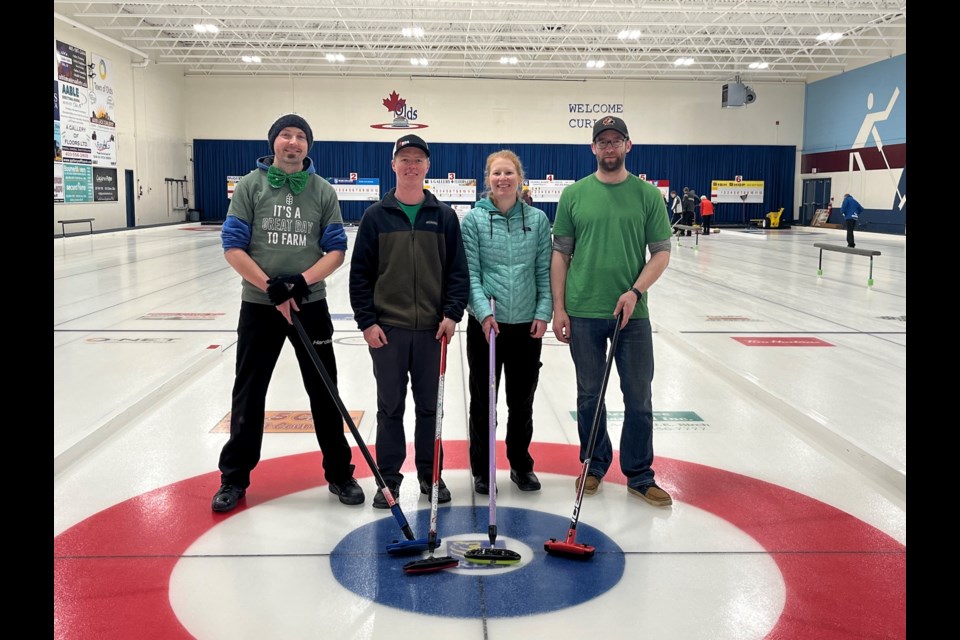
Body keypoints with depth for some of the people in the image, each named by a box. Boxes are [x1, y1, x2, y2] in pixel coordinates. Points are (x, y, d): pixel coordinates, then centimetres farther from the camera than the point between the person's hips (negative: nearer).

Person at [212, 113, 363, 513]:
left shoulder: (323, 191, 2)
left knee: (324, 393, 8)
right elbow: (233, 247, -6)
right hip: (259, 306, 0)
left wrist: (302, 280, -16)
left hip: (310, 305, 1)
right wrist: (271, 287, -15)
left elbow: (336, 249, 0)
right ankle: (234, 478, 23)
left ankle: (339, 474, 22)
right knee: (248, 393, 9)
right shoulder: (250, 186, -2)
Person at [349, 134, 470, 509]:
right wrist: (367, 321, -6)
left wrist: (452, 313, -7)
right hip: (387, 328, -1)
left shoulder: (444, 216, 4)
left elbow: (457, 271, 4)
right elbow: (360, 273, 0)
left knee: (430, 406, 10)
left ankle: (431, 475, 23)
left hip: (432, 328, 1)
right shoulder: (376, 216, 1)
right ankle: (389, 478, 18)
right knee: (390, 407, 7)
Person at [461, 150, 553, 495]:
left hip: (527, 324, 2)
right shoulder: (474, 219, -3)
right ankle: (482, 469, 25)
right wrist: (483, 311, -18)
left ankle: (521, 464, 31)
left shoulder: (537, 219, 2)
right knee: (483, 400, 9)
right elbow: (469, 272, -7)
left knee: (522, 401, 13)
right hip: (486, 324, -2)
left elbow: (544, 271, 4)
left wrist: (543, 312, -5)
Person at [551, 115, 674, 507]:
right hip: (583, 313, 0)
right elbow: (560, 254, 3)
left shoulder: (647, 195, 1)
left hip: (632, 312, 0)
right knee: (589, 395, 11)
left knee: (639, 397, 5)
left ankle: (639, 475, 19)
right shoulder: (574, 194, 2)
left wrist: (635, 291, -13)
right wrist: (558, 308, -2)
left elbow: (661, 252, 1)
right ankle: (594, 466, 28)